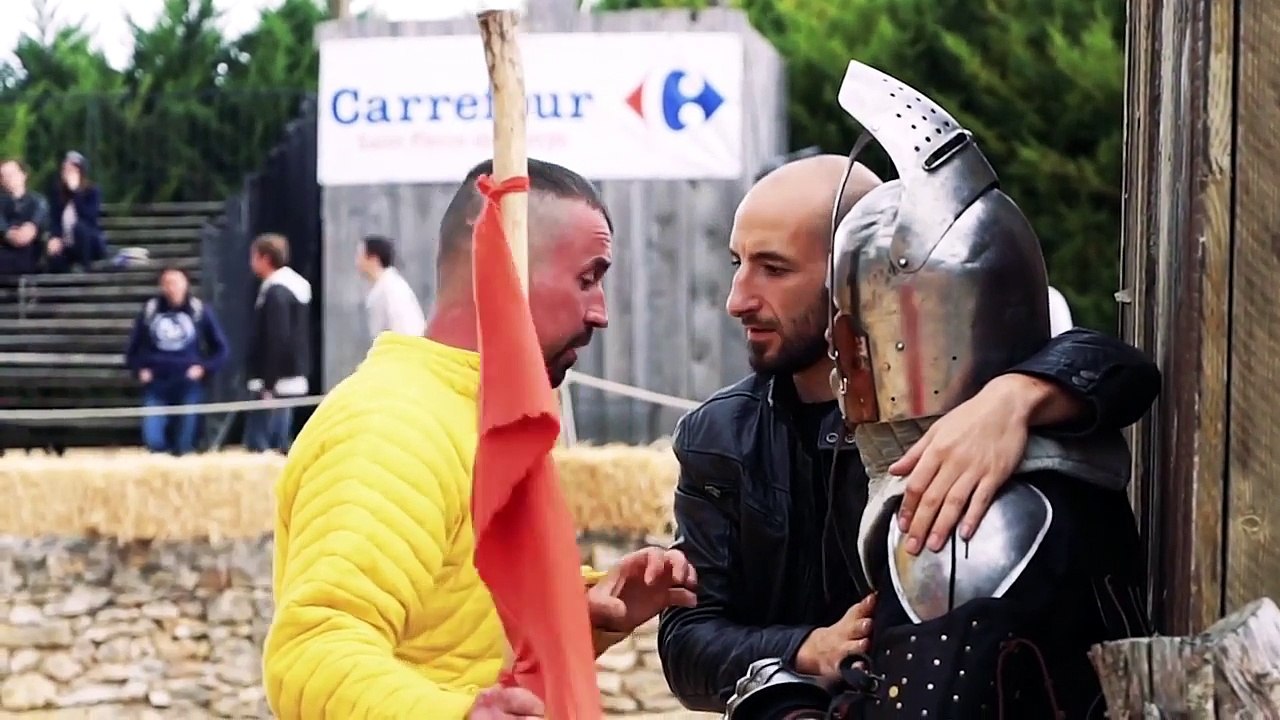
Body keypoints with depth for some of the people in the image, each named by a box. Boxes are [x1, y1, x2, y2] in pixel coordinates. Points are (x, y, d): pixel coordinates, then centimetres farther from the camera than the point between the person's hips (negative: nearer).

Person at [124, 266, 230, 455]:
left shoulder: (200, 311, 0)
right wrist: (139, 370, 1)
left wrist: (204, 368, -5)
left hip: (189, 385, -1)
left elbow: (220, 348, 7)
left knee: (183, 446, 0)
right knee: (153, 440, -10)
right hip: (156, 385, 1)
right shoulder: (149, 310, 3)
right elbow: (133, 347, 14)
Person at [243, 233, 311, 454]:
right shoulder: (298, 286, 13)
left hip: (275, 384, -10)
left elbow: (277, 341, -21)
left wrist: (268, 385, -20)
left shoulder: (276, 292, -15)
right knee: (281, 443, 12)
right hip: (293, 380, 10)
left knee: (257, 444, -9)